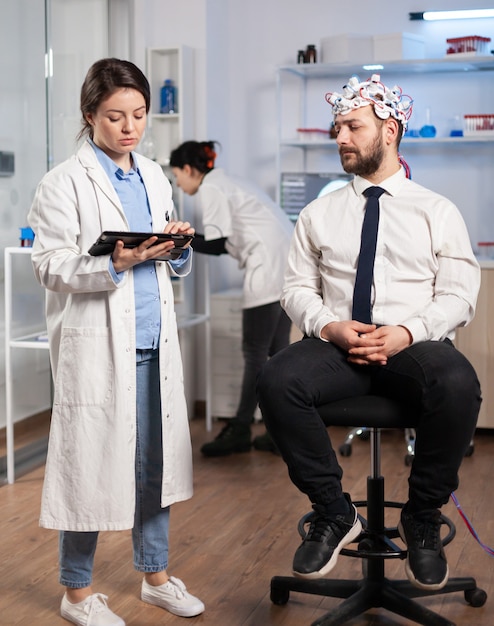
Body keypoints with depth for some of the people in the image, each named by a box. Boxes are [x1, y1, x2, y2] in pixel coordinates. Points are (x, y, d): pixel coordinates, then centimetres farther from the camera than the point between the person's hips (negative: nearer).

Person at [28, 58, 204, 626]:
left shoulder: (155, 178, 14)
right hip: (96, 344, -6)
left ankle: (155, 575, 29)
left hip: (155, 340, 6)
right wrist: (113, 264, -25)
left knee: (155, 459, 12)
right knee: (92, 460, 2)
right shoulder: (64, 183, -5)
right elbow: (50, 266, -11)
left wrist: (178, 249, -2)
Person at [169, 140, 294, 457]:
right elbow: (228, 240, 22)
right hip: (288, 265, 10)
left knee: (255, 352, -3)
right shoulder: (225, 183, 24)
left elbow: (216, 245, -9)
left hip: (269, 268, -10)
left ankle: (239, 431, 5)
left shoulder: (211, 188, -5)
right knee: (277, 351, 10)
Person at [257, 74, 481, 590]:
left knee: (458, 385, -36)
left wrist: (408, 332, -15)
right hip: (337, 344, 2)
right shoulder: (318, 214, 16)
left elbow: (459, 295, 3)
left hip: (416, 345, -1)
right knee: (277, 380, -30)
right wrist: (330, 327, -10)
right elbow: (298, 288, 12)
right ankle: (333, 512, -11)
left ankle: (422, 518, -11)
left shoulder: (438, 212, 10)